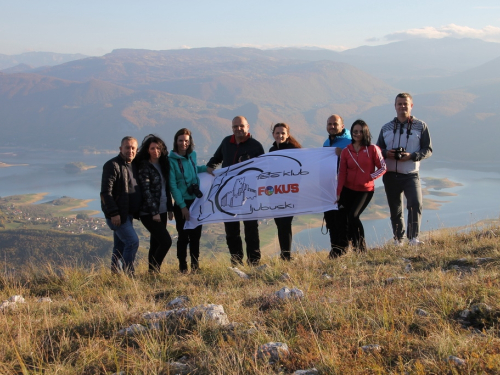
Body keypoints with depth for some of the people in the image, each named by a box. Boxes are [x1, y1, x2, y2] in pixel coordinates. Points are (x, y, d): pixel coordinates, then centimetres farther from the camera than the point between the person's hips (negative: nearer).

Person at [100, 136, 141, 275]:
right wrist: (113, 213, -22)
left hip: (128, 214, 8)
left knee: (120, 247, 11)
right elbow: (106, 192, -17)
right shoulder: (112, 165, -12)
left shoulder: (134, 166, 14)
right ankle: (128, 274, -8)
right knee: (133, 241, -14)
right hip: (117, 215, -8)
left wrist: (138, 212, 14)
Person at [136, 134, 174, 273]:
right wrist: (154, 212, -18)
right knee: (166, 241, -13)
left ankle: (152, 272, 18)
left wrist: (170, 208, 14)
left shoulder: (163, 164, 12)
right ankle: (153, 270, -2)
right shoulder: (145, 167, -10)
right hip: (149, 213, -7)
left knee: (156, 243, 10)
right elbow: (146, 191, -15)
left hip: (161, 211, 7)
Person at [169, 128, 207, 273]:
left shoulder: (192, 155, 6)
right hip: (182, 203, -4)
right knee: (183, 235, -1)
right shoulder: (172, 160, -9)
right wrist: (182, 206, -14)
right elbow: (173, 185, -11)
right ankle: (182, 266, 11)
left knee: (196, 235, 7)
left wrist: (206, 168, 11)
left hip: (196, 201, 4)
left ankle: (195, 265, 17)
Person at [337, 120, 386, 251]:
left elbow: (383, 167, -2)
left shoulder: (372, 149, -3)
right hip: (347, 190, 3)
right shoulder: (346, 151, 5)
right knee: (342, 217, -6)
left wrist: (371, 176, -17)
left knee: (353, 216, -17)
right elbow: (342, 173, 3)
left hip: (365, 190, -3)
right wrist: (338, 193, -2)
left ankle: (361, 248, -1)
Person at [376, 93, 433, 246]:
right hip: (390, 175, 3)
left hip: (411, 175, -3)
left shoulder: (421, 126, 4)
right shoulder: (386, 128, 12)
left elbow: (428, 149, 1)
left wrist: (411, 156, -16)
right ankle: (398, 239, 18)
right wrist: (386, 153, -9)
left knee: (415, 204, -21)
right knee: (395, 210, 8)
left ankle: (413, 237, -16)